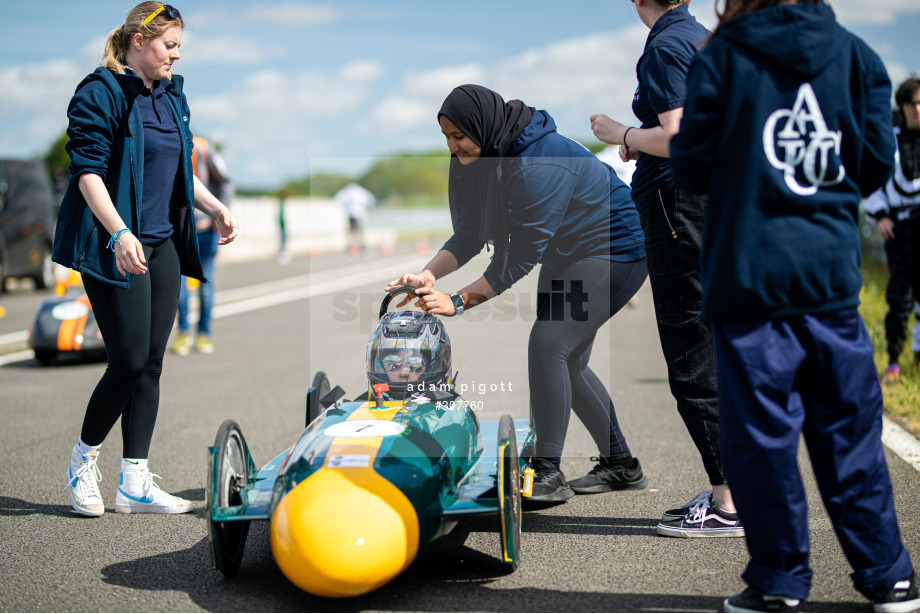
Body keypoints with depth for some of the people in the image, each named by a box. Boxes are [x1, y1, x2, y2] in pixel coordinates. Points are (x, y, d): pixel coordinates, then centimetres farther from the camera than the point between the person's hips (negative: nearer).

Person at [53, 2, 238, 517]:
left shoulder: (172, 96, 15)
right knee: (130, 361, -9)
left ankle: (136, 484, 9)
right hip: (117, 248, -7)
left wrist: (216, 208, 10)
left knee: (151, 364, 4)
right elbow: (87, 171, -15)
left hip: (163, 246, 7)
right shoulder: (100, 93, -8)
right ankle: (83, 462, 14)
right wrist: (120, 233, -25)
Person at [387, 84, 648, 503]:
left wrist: (460, 302, -28)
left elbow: (521, 257, -30)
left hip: (614, 252, -10)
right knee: (566, 360, 11)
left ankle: (548, 474, -13)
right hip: (567, 256, 10)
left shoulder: (539, 166, -33)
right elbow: (468, 234, -3)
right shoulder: (481, 159, -5)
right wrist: (428, 275, -20)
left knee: (548, 343, -20)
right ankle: (620, 465, 22)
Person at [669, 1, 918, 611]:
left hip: (748, 271, -3)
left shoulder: (723, 57, -4)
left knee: (761, 433, 5)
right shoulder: (855, 54, 4)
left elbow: (692, 166, -3)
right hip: (832, 270, 3)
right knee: (850, 426, 12)